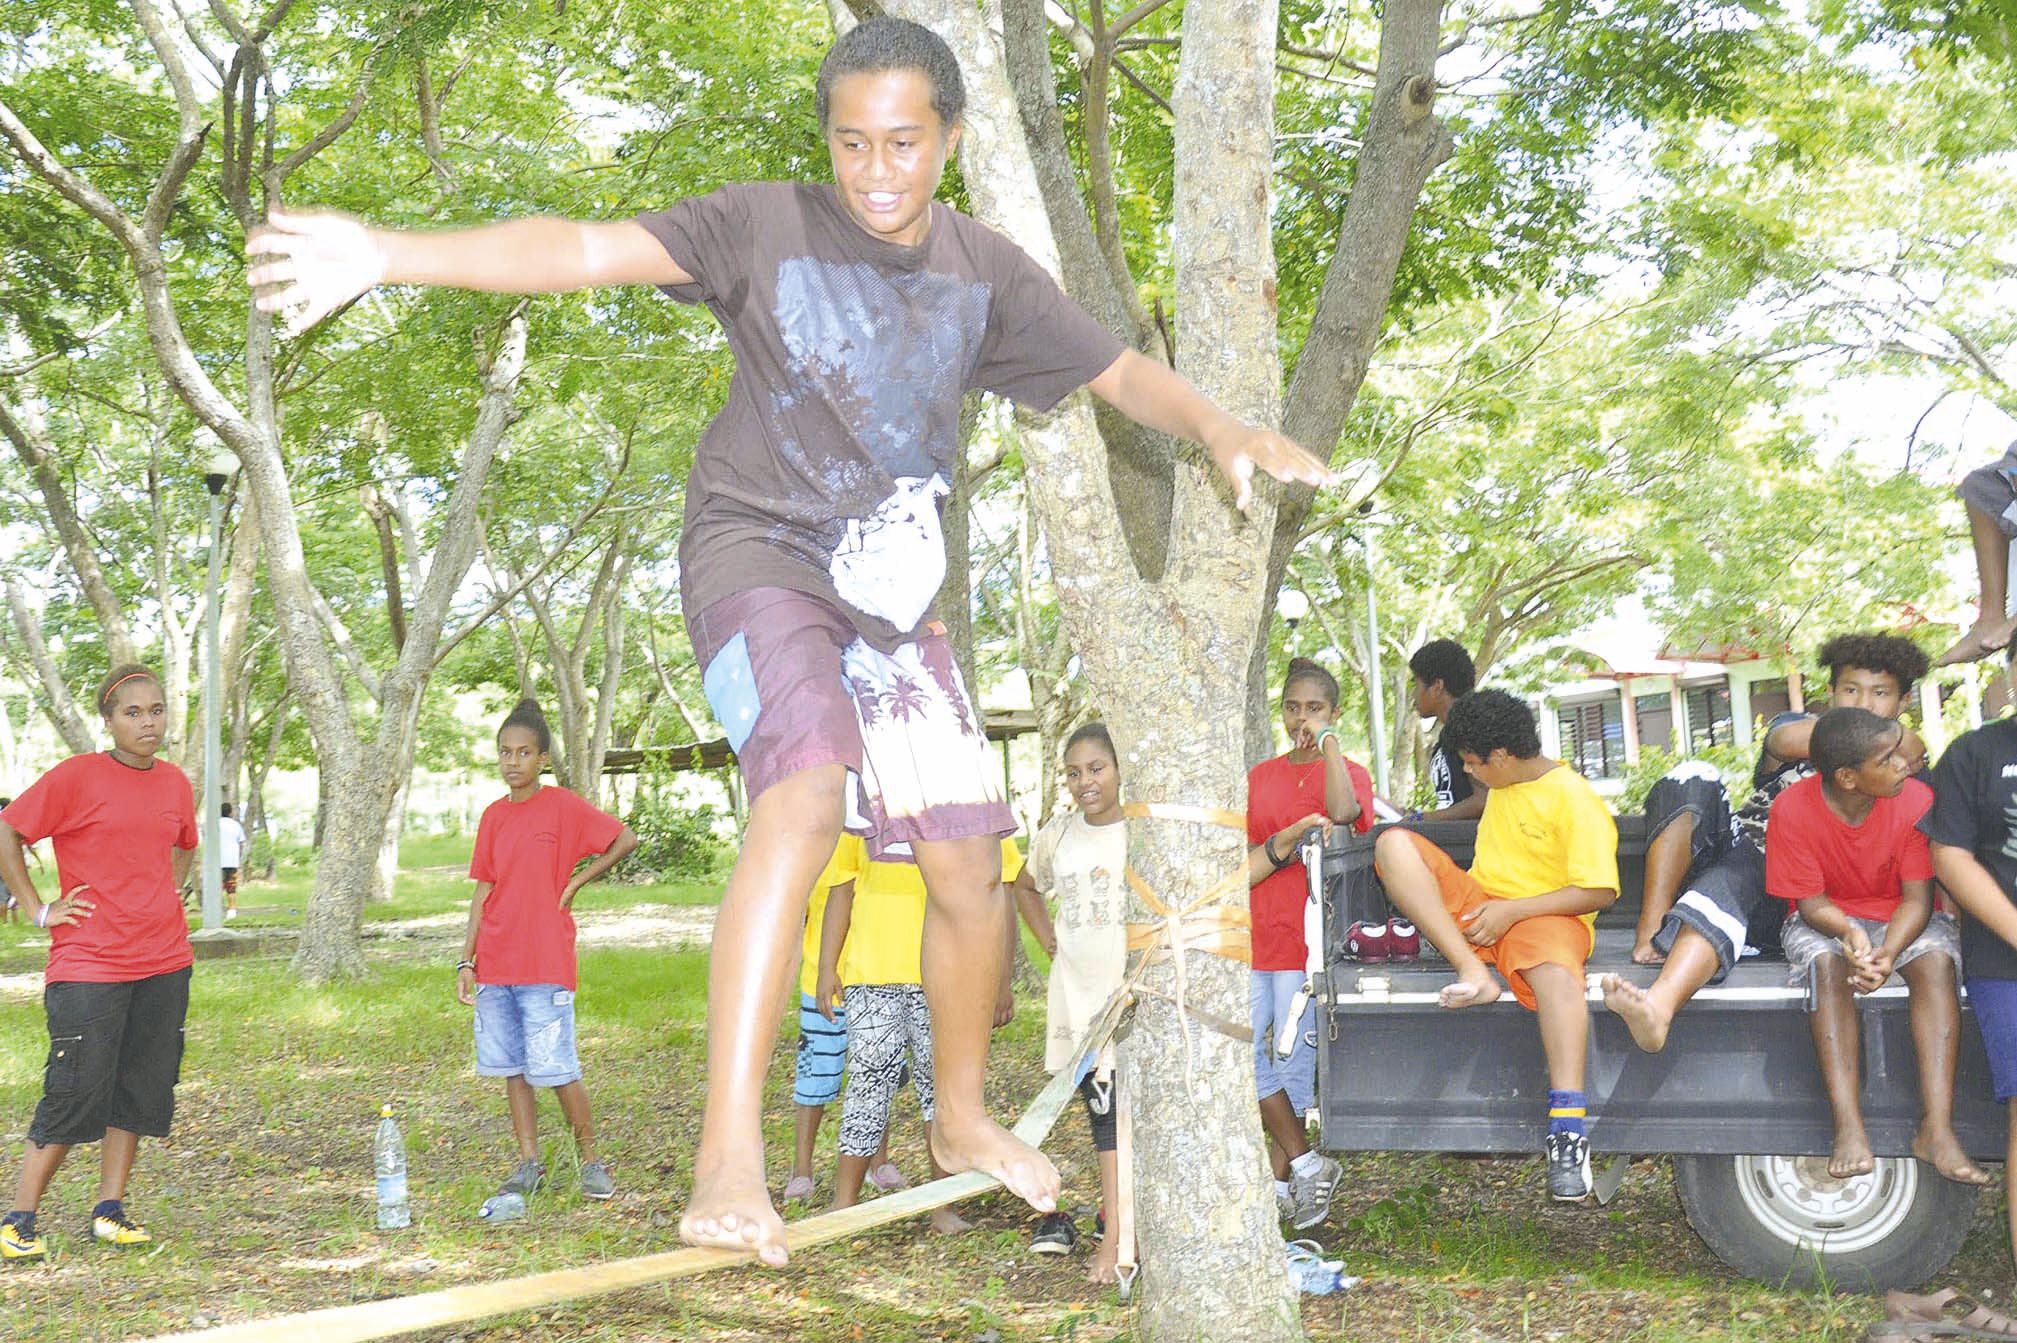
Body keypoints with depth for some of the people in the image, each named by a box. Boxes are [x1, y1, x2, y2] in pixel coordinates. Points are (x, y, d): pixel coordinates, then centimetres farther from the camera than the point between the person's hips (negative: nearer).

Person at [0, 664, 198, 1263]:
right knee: (75, 1094, -5)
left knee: (141, 1090, 8)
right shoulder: (77, 777, -8)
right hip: (88, 966, -6)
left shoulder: (175, 783, 9)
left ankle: (109, 1212, 18)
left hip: (164, 964, 6)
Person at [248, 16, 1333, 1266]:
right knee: (808, 789, -32)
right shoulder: (766, 226, -8)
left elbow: (1120, 371, 11)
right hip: (760, 550, -5)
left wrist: (1225, 431, -9)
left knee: (970, 864, 4)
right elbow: (588, 249, -18)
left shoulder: (984, 272, 5)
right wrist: (386, 252, -30)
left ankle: (963, 1118, 30)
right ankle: (728, 1162, -33)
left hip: (892, 582, 5)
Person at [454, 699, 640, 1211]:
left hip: (545, 964, -5)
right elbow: (483, 892, 11)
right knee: (511, 1068, 8)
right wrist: (467, 962, 7)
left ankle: (591, 1160, 9)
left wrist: (576, 882, -5)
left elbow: (626, 841, -3)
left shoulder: (563, 806, -4)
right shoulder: (493, 817, 10)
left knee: (554, 1068, -6)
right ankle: (528, 1165, 16)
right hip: (494, 966, 5)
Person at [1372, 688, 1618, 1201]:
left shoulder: (1574, 799, -10)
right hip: (1475, 903, 7)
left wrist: (1511, 911, -19)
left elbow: (1599, 892, -16)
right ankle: (1474, 973, -32)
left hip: (1543, 914, -7)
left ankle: (1568, 1131, -49)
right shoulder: (1504, 785, 15)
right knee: (1394, 843, -16)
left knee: (1558, 975, -43)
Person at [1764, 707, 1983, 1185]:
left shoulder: (1916, 800, -18)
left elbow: (1918, 898, -17)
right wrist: (1849, 933, -37)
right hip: (1826, 921, -1)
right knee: (1827, 964, -34)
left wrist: (1888, 952, -36)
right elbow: (1810, 901, -15)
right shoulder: (1792, 809, -20)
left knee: (1936, 958, -31)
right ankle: (1849, 1130, -39)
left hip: (1900, 917, 1)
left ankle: (1937, 1129, -35)